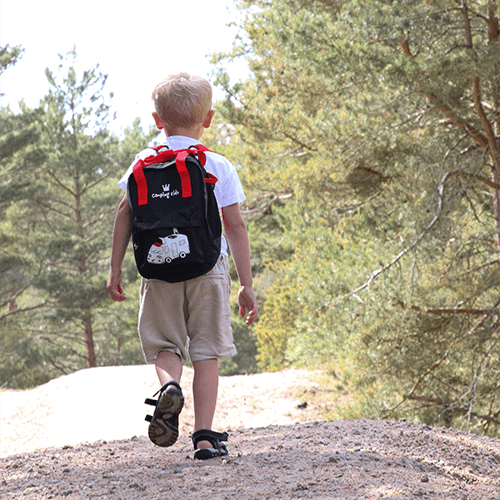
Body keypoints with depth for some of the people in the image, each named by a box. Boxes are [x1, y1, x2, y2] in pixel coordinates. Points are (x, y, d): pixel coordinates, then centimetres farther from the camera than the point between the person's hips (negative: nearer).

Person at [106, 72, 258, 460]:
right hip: (207, 268, -1)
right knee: (206, 352, 5)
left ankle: (169, 384, -20)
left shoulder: (144, 163, 6)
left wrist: (115, 268, 8)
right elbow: (235, 226, 0)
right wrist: (247, 284, 3)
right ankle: (205, 435, -1)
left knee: (164, 344, 13)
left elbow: (126, 214, 2)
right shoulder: (219, 167, 2)